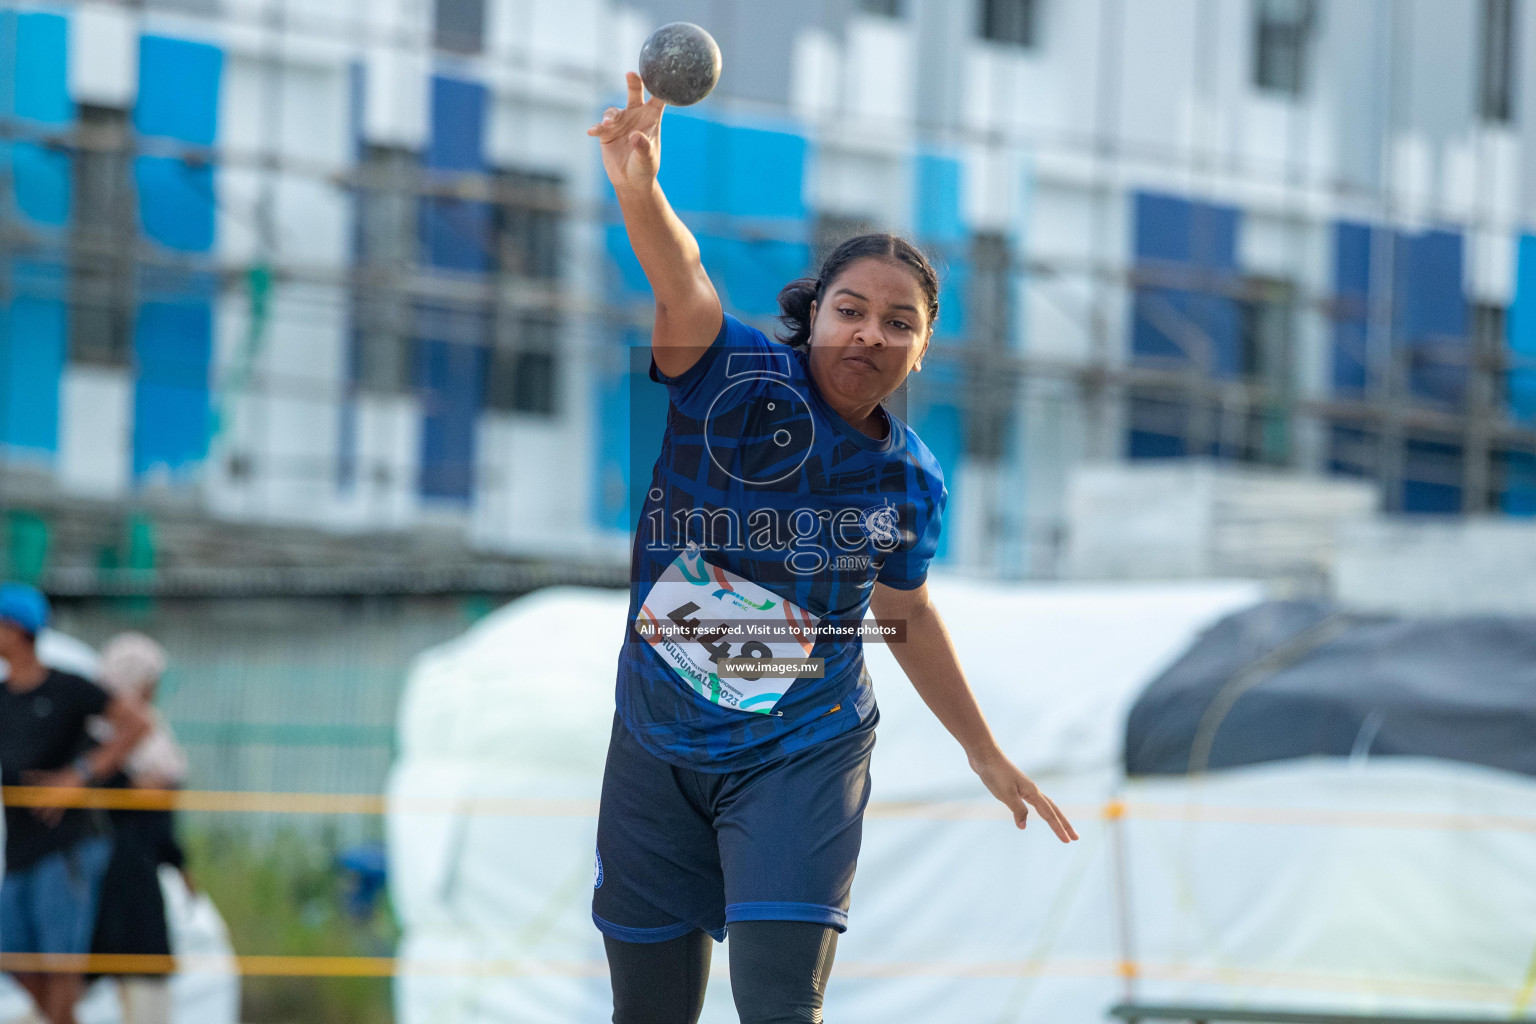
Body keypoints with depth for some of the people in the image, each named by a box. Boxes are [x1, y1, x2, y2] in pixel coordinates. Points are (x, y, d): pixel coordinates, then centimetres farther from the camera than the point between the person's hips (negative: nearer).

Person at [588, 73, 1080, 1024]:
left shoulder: (911, 479, -1)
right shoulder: (743, 379, -12)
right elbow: (687, 296, -34)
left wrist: (986, 752, 23)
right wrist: (641, 195, -56)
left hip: (803, 756, 1)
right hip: (658, 755, -1)